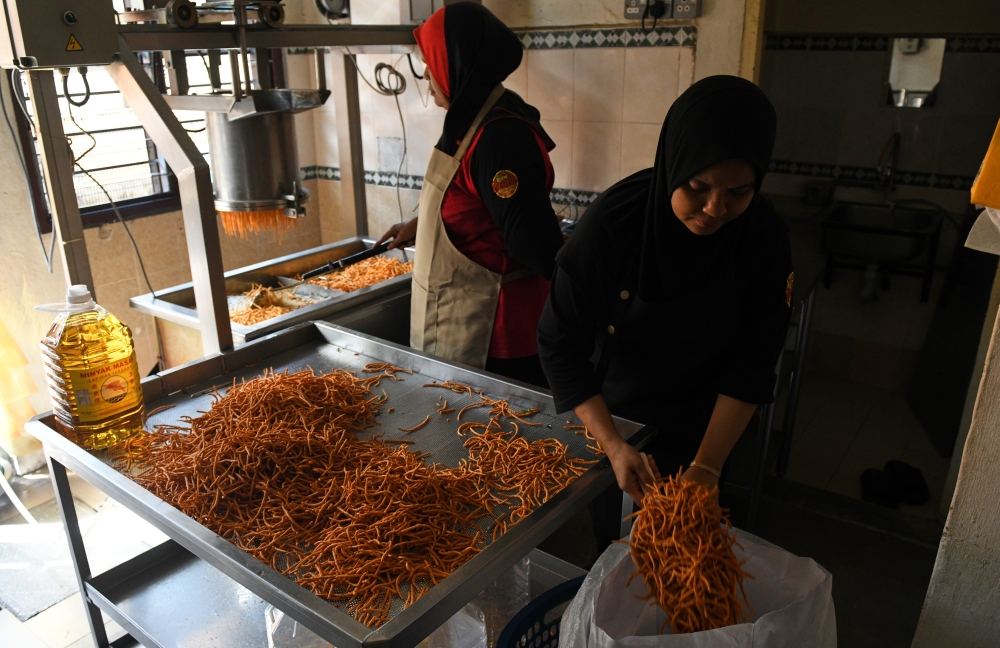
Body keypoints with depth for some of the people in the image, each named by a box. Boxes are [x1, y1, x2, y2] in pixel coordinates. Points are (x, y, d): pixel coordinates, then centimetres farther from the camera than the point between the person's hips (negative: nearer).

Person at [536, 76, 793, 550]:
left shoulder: (764, 236, -19)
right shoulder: (614, 221, -28)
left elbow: (750, 366, -15)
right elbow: (560, 343, -24)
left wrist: (706, 466, -23)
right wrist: (612, 444, -31)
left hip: (697, 433, 2)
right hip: (608, 420, -1)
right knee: (610, 540, 20)